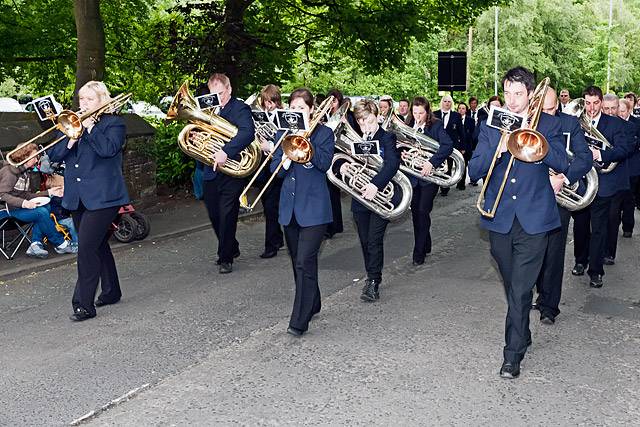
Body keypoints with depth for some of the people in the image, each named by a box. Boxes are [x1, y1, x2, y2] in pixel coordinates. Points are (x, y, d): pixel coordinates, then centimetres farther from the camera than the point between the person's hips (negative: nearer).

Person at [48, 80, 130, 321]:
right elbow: (54, 156, 7)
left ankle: (84, 305, -8)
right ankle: (111, 292, 30)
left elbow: (108, 149, -21)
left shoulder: (114, 123, -1)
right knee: (98, 246, 16)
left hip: (102, 197, -7)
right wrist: (72, 137, -8)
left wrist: (90, 127, -14)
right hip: (77, 198, 7)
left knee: (86, 247, -13)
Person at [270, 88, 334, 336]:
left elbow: (324, 163, -15)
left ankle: (299, 321, -10)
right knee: (297, 261, 14)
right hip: (289, 206, 5)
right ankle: (312, 304, 32)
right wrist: (286, 159, -15)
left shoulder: (323, 133, 0)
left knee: (305, 262, -12)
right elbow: (275, 169, 6)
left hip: (313, 206, -5)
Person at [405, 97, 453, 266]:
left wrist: (432, 162, -29)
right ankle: (425, 245, 27)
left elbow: (448, 145, -19)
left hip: (429, 175, -5)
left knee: (423, 212, -7)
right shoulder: (407, 126, 5)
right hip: (413, 174, 5)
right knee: (416, 212, 10)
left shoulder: (436, 125, -7)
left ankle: (419, 253, 0)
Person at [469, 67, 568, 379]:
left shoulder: (548, 124, 3)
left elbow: (561, 164, -8)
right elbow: (473, 171, -2)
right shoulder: (490, 126, 6)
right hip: (499, 219, 3)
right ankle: (523, 336, 36)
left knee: (520, 289, -6)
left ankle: (513, 353, 2)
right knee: (512, 286, 16)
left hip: (533, 220, -3)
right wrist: (498, 148, -19)